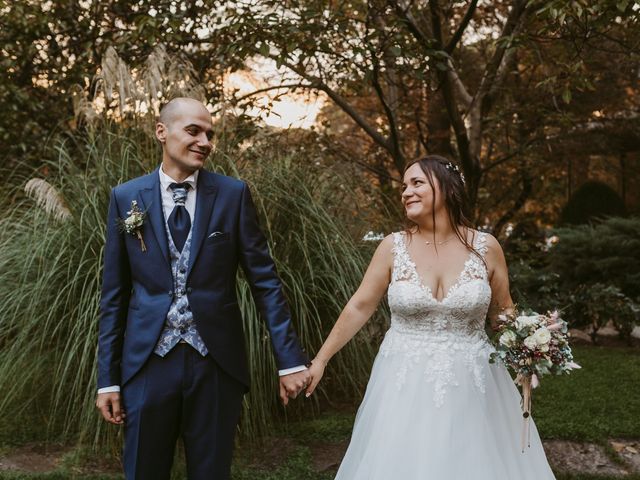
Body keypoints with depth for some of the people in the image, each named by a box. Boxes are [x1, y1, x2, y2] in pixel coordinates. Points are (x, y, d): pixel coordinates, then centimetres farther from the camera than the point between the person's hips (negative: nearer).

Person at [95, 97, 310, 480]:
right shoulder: (126, 198, 3)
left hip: (217, 361, 0)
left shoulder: (233, 194, 0)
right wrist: (108, 378, 4)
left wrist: (290, 359, -5)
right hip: (147, 362, 1)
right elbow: (115, 294, 5)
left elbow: (264, 279, 0)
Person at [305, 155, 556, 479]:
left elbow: (503, 312, 6)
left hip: (472, 384, 0)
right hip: (406, 386, 0)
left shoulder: (486, 247, -5)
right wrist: (320, 360, 2)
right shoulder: (393, 247, -5)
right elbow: (359, 307, 1)